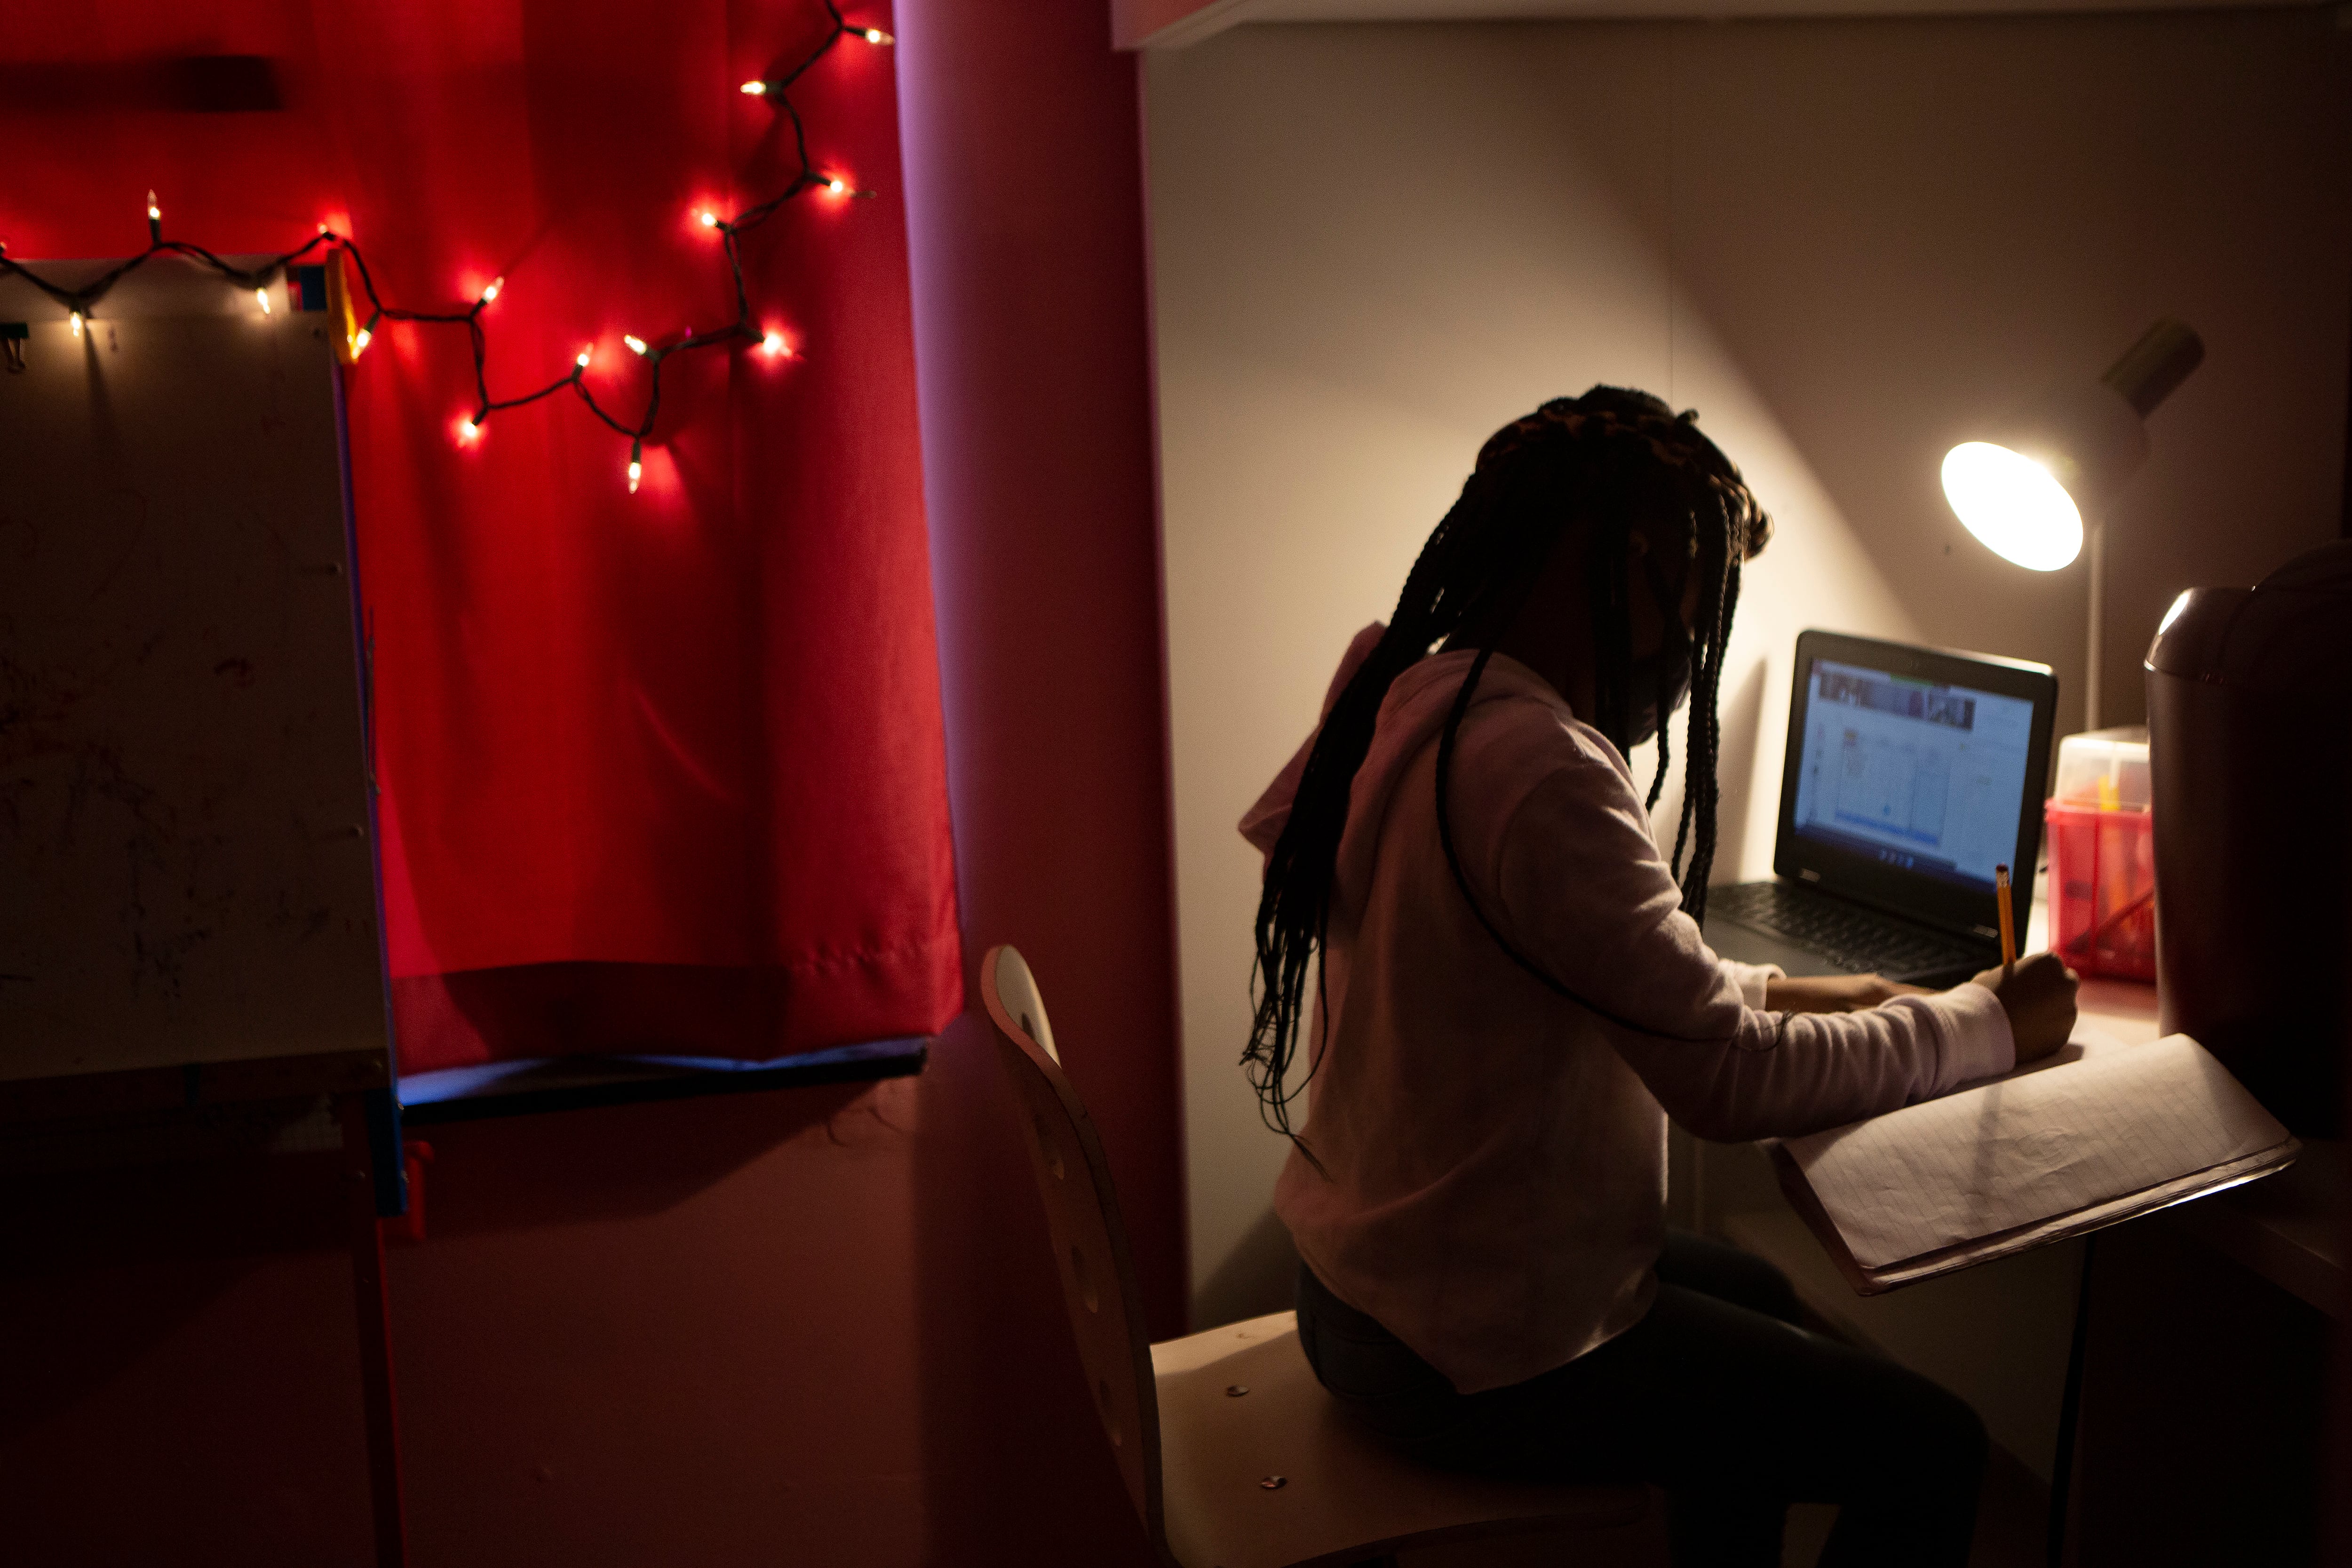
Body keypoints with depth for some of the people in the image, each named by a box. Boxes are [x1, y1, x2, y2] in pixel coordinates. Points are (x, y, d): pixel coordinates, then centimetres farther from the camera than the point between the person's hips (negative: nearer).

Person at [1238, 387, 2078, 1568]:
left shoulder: (1411, 707, 4)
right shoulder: (1539, 771, -27)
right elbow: (1726, 1079, -24)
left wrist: (1780, 995, 10)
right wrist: (1989, 1025, -11)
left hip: (1365, 1277, 10)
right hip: (1478, 1363, -10)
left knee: (1759, 1299, 29)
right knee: (1933, 1451, 0)